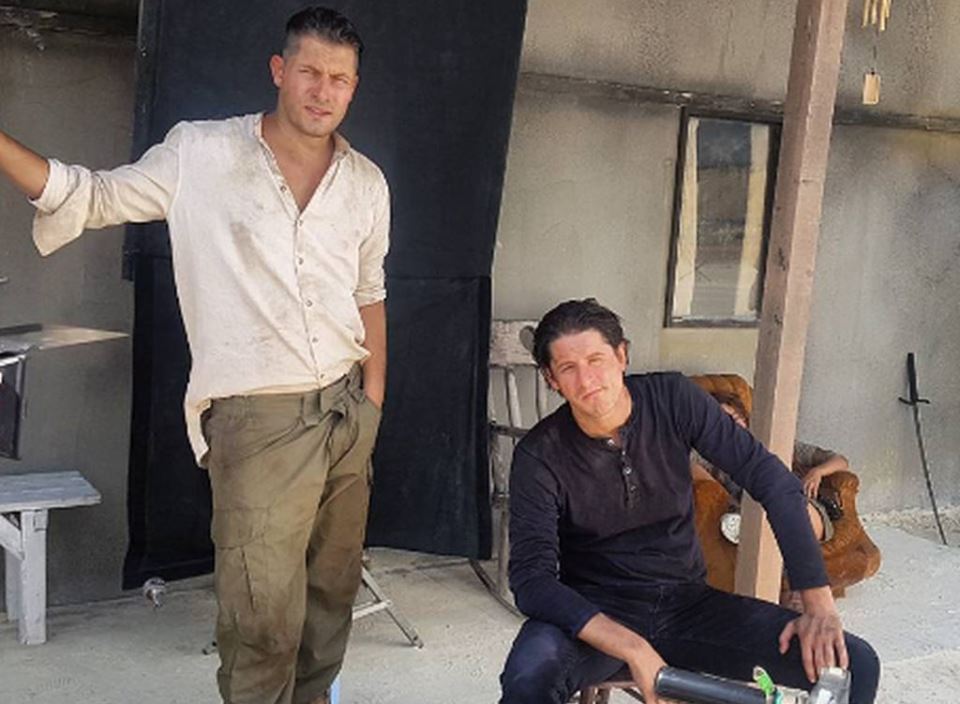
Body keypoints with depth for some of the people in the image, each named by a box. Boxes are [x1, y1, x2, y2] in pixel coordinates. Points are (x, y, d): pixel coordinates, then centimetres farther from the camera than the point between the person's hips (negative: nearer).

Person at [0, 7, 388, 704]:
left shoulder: (366, 183, 8)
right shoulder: (200, 154, -4)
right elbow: (90, 196, 0)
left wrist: (373, 398, 12)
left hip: (347, 411, 5)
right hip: (257, 417, -4)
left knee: (332, 588, 16)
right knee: (263, 614, -5)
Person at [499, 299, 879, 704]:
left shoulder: (673, 399, -9)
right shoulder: (540, 455, -15)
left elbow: (774, 483, -10)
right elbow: (532, 580, -22)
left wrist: (819, 604, -18)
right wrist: (634, 651, -35)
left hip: (687, 604, 3)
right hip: (596, 611, -2)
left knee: (855, 665, -13)